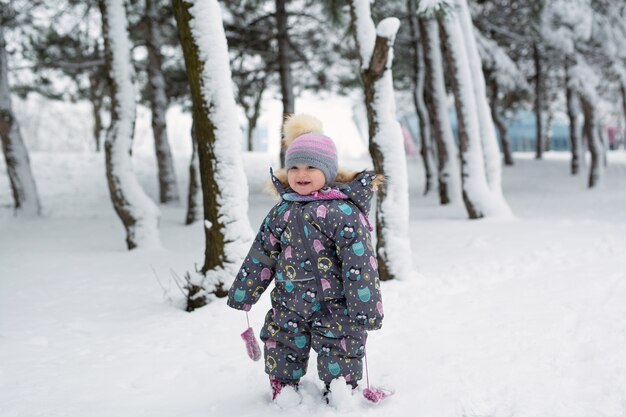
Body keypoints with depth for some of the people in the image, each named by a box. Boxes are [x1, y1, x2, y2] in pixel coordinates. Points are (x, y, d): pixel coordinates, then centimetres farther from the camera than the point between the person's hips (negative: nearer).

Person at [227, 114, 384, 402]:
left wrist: (365, 310, -20)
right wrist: (242, 293, 15)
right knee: (282, 358, 14)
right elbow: (261, 256, 11)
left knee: (338, 367, 4)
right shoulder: (282, 211, 4)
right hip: (289, 303, 5)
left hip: (334, 305, -5)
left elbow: (359, 263, -18)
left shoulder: (342, 211, -16)